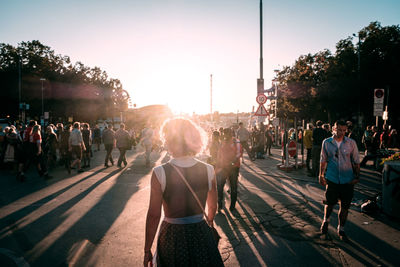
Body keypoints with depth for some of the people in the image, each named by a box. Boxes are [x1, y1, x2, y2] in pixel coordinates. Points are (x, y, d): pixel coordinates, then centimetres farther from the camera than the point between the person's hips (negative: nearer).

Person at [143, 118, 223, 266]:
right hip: (200, 233, 2)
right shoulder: (208, 170, -12)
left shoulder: (159, 173, -20)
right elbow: (213, 207, 2)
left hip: (172, 236, -1)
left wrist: (147, 250, -2)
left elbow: (154, 215, -15)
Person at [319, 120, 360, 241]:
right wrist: (321, 175, 5)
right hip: (332, 179, 0)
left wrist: (357, 176, 1)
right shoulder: (326, 143, 0)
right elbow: (323, 160, 7)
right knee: (330, 203, 9)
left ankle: (341, 229, 27)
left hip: (347, 180, 1)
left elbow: (356, 162, 6)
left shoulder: (351, 143, -1)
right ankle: (326, 221, 38)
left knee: (345, 206, 7)